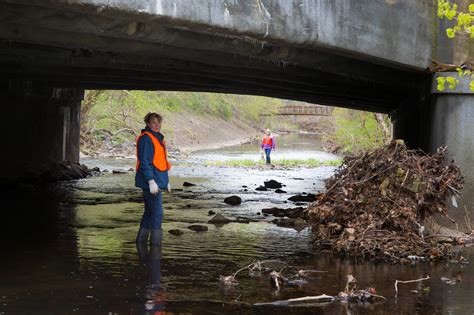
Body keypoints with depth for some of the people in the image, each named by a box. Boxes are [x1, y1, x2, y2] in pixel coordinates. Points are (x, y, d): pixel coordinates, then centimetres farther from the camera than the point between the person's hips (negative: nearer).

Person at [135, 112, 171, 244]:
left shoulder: (158, 138, 18)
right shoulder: (145, 138, -12)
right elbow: (144, 162, -18)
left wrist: (166, 181, 25)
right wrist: (151, 181, -23)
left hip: (158, 181, 10)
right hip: (150, 181, -10)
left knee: (150, 211, 14)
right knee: (157, 212, -9)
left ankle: (141, 242, 21)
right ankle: (155, 246, -6)